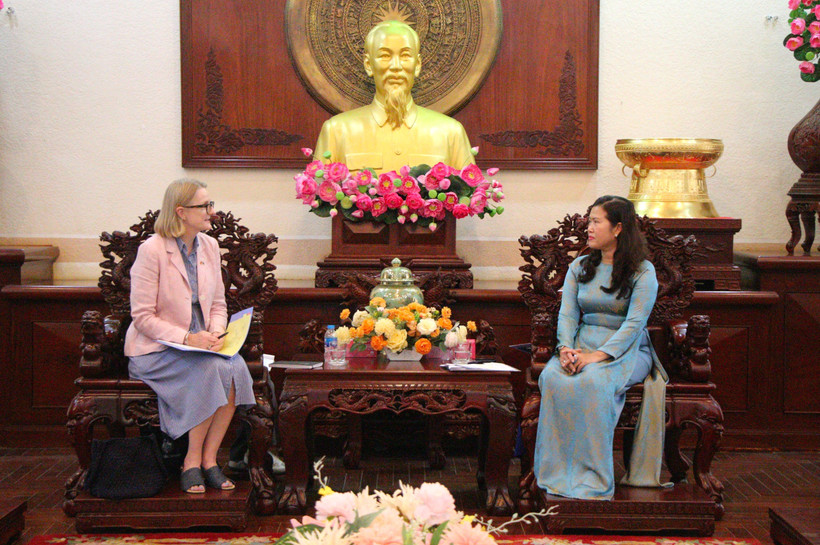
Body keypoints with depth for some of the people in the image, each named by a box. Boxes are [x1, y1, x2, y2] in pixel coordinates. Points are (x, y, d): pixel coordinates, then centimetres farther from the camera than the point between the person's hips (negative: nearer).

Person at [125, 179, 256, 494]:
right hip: (155, 349, -6)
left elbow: (218, 304, 14)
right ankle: (192, 461, -17)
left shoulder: (209, 246, 9)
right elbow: (142, 316, -13)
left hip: (199, 343, 6)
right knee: (211, 369, -32)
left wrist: (215, 332, -8)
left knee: (235, 366, -26)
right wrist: (186, 338, -24)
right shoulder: (152, 250, -12)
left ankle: (208, 459, -17)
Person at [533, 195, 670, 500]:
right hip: (582, 343, 4)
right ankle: (558, 473, -28)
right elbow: (567, 314, 7)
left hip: (626, 349, -4)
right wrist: (566, 348, -15)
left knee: (593, 381, -37)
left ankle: (593, 482, -32)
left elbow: (634, 323, -12)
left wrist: (598, 356, -24)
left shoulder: (642, 271, 0)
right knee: (553, 378, -30)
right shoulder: (579, 267, 16)